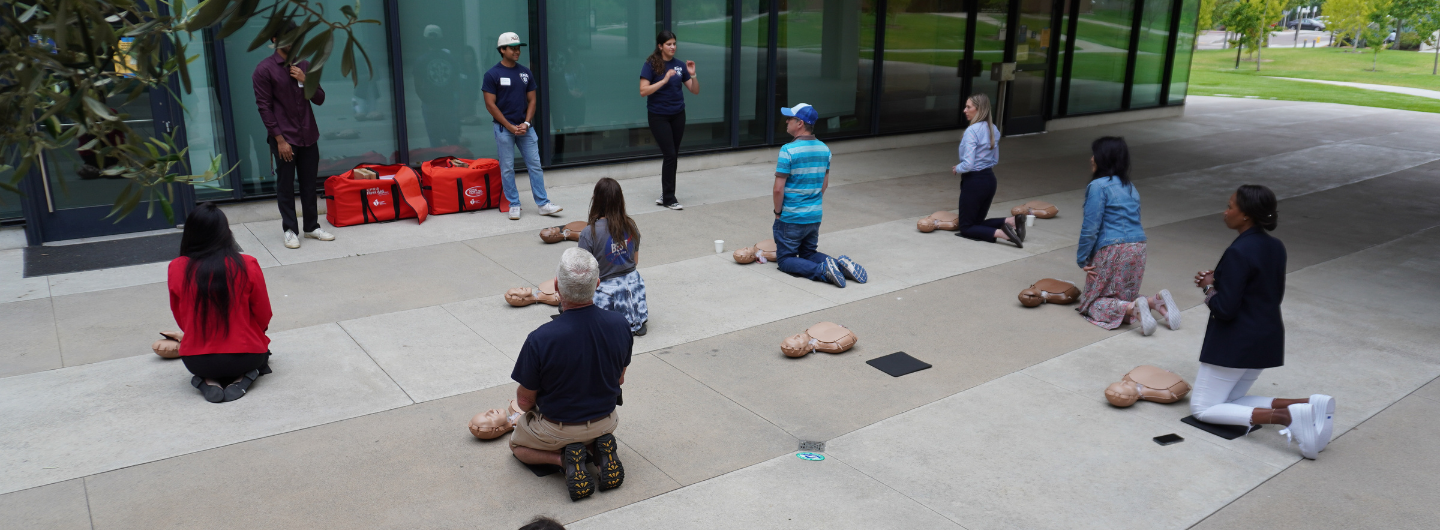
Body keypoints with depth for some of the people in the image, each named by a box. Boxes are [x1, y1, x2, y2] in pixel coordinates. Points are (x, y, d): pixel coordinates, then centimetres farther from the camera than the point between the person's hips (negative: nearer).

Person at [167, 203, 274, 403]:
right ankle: (242, 378, 0)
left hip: (195, 361, 2)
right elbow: (263, 317, -3)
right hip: (244, 355, -2)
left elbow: (181, 318, 5)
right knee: (261, 349, 32)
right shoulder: (247, 266, -13)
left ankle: (208, 381, 4)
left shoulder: (177, 269, -8)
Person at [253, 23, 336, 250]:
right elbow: (264, 107, -8)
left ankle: (312, 226, 19)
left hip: (308, 136, 5)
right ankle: (290, 230, 10)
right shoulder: (264, 70, -5)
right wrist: (279, 139, -13)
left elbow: (320, 99, 11)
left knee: (309, 184, 10)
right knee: (285, 186, 2)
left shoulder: (304, 65, 11)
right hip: (284, 138, -4)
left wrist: (305, 80, -8)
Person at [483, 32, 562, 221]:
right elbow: (490, 104, -7)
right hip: (503, 128, -4)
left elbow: (532, 100, 9)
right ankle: (514, 205, 11)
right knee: (507, 168, 2)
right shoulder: (493, 74, -5)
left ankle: (543, 204, 5)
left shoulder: (526, 73, 8)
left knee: (535, 165, 2)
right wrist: (510, 127, -11)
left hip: (525, 127, 4)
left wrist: (526, 123, -6)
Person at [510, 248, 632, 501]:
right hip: (605, 420, 4)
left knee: (517, 443, 29)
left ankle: (564, 457, 0)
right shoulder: (620, 325, -19)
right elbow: (619, 379, -1)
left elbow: (525, 401, -15)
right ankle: (601, 447, 5)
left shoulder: (540, 340, -32)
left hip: (556, 430, -3)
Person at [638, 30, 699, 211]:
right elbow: (643, 91, -17)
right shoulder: (651, 65, -7)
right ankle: (669, 198, 0)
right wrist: (664, 80, -23)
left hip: (678, 115, 4)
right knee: (670, 155, -9)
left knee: (673, 156, 6)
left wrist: (692, 75, -11)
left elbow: (695, 91, 6)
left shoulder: (680, 65, 5)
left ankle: (665, 196, 16)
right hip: (659, 116, -4)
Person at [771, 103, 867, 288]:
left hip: (791, 218, -7)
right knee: (808, 254, 24)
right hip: (815, 216, 7)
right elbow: (824, 184, 11)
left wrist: (778, 212, -4)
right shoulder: (824, 149, 2)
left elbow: (778, 189, -19)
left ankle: (822, 270, -18)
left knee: (785, 260, 6)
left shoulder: (788, 150, -19)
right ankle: (840, 264, -2)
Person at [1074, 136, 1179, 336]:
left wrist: (1082, 259, -4)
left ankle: (1134, 308, -22)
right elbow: (1132, 221, 18)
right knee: (1125, 296, 21)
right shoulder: (1130, 187, 15)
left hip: (1112, 251, -8)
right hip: (1138, 248, 8)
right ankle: (1157, 300, -6)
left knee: (1091, 302, 4)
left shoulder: (1098, 186, -10)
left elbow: (1091, 227, -13)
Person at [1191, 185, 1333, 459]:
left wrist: (1209, 287, -3)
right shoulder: (1275, 247, 4)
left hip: (1235, 343, -9)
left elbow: (1224, 309, -23)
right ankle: (1307, 405, 1)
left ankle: (1283, 416, -16)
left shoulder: (1238, 253, -22)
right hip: (1268, 338, 9)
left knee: (1202, 408, 3)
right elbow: (1275, 295, 15)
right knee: (1228, 402, 20)